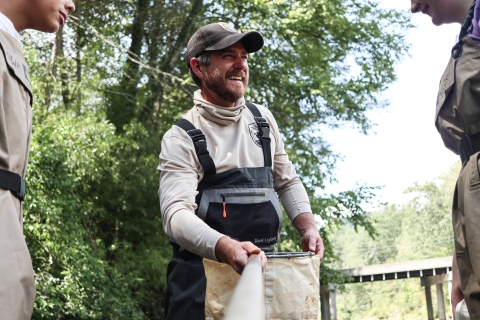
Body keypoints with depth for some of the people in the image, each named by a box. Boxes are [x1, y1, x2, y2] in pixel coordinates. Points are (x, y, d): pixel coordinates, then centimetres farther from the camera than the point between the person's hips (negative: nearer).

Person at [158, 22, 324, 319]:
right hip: (204, 270, -5)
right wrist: (227, 249, -38)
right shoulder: (181, 137, -8)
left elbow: (287, 181, 19)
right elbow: (176, 214, -21)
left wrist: (308, 227, 1)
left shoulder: (262, 119, 9)